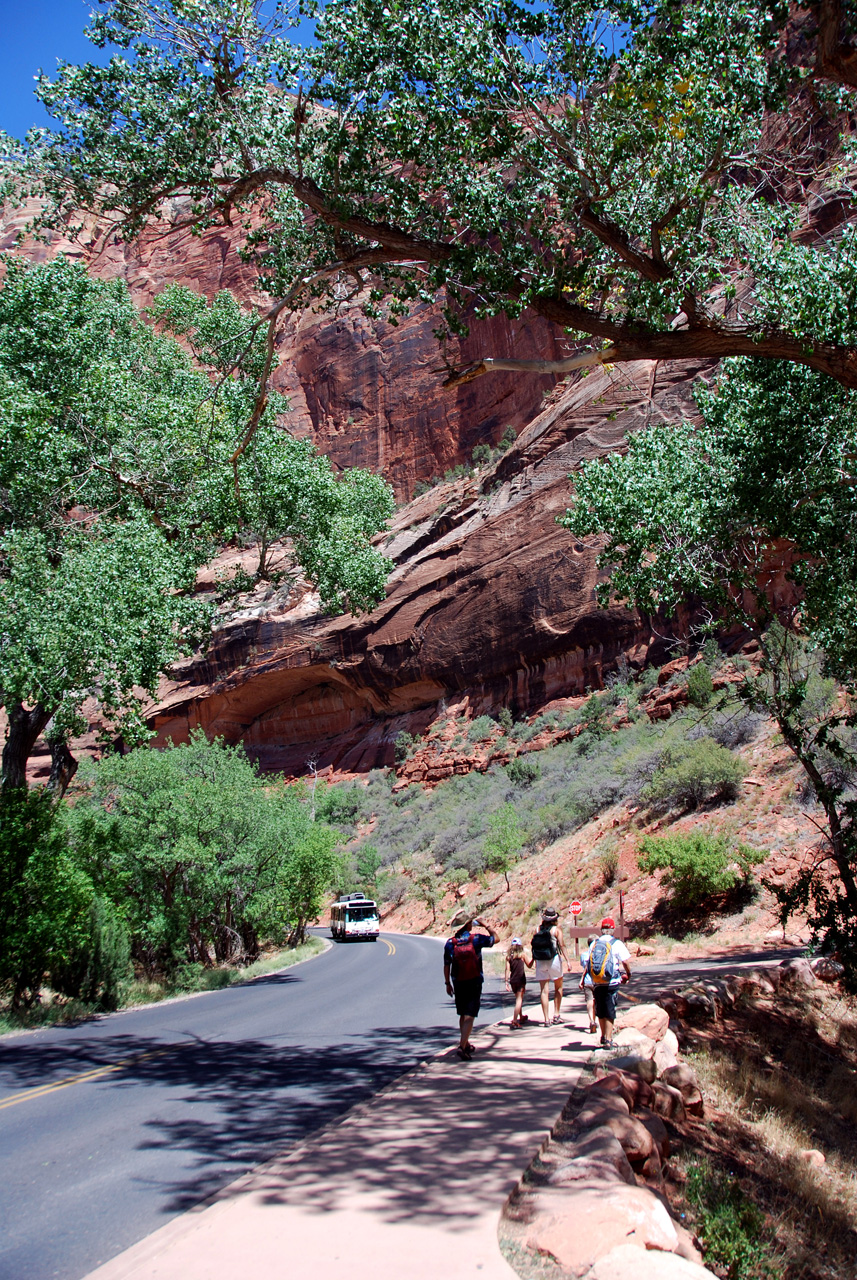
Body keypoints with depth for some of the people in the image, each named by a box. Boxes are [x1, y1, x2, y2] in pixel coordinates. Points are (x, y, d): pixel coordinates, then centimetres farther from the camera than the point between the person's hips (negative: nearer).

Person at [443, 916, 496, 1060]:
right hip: (474, 982, -3)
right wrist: (485, 925, 19)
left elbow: (446, 965, 1)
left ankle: (465, 1043, 30)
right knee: (469, 1016, -4)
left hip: (458, 983, 3)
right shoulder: (476, 939, -8)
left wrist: (448, 983, 11)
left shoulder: (450, 943, -2)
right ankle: (462, 1047, -16)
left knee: (462, 1015, 19)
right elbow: (495, 938, 8)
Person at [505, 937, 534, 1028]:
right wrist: (533, 958, 19)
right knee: (519, 999, -4)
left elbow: (507, 969, -3)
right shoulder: (522, 955, -4)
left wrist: (506, 982, -2)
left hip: (512, 981, 4)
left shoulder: (508, 956, 1)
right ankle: (514, 1020, -15)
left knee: (518, 999, 22)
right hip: (521, 980, -4)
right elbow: (529, 966, 7)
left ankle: (521, 1017, 39)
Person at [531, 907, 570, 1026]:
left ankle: (546, 1019, 2)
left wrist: (534, 960, 12)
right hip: (553, 959, -2)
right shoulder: (556, 929, -5)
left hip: (540, 962, 2)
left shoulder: (537, 929, 4)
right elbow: (561, 945, -11)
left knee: (544, 991, 4)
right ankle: (556, 1015, 11)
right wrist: (567, 961, -9)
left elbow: (534, 944, 3)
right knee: (558, 987, 16)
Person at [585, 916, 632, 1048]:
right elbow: (625, 962, -5)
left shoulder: (594, 943, 5)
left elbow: (588, 964, 8)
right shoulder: (616, 943, -7)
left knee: (600, 1011, 16)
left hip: (596, 984, 4)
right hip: (611, 983, -4)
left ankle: (603, 1036, 29)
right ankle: (608, 1040, 1)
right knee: (610, 1012, 2)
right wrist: (628, 975, 14)